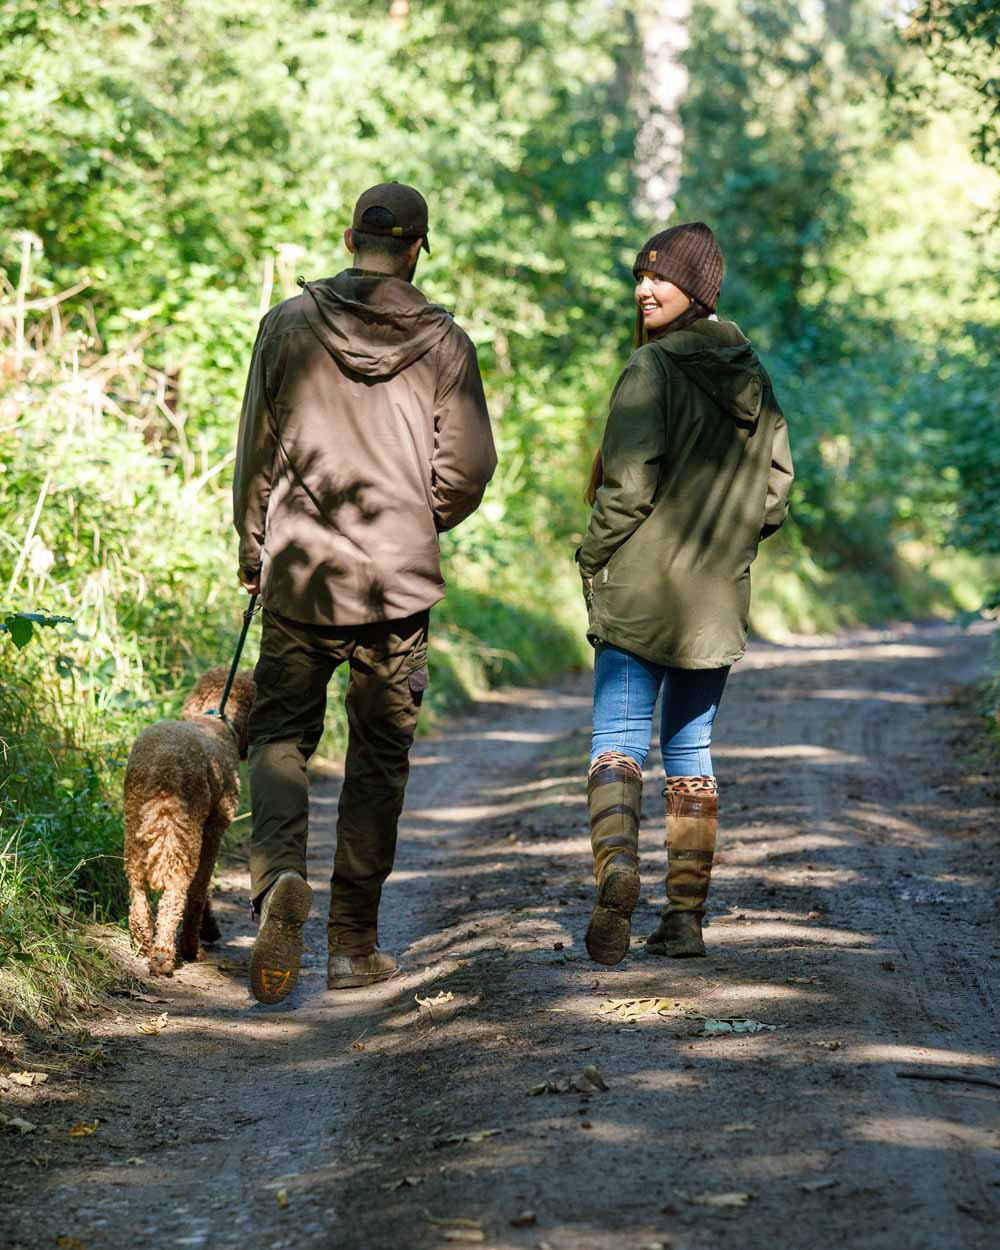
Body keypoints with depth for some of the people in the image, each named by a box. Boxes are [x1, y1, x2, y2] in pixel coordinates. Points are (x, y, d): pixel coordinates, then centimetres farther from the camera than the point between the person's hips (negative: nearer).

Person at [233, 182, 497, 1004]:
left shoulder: (290, 324, -1)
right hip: (401, 581, 0)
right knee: (380, 754, 9)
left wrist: (252, 548, 15)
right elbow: (469, 468, -2)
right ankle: (354, 943, 11)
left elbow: (257, 450, 2)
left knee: (281, 734, 11)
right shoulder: (444, 342, -2)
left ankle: (280, 876, -17)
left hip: (298, 572, 0)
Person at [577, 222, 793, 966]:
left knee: (618, 738, -5)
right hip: (721, 599, 6)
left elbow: (629, 484, -16)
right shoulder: (751, 376, 10)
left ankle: (617, 865, -28)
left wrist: (592, 560, -3)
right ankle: (687, 915, 9)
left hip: (639, 589, -6)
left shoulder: (653, 368, -11)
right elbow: (776, 491, 12)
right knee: (691, 747, 11)